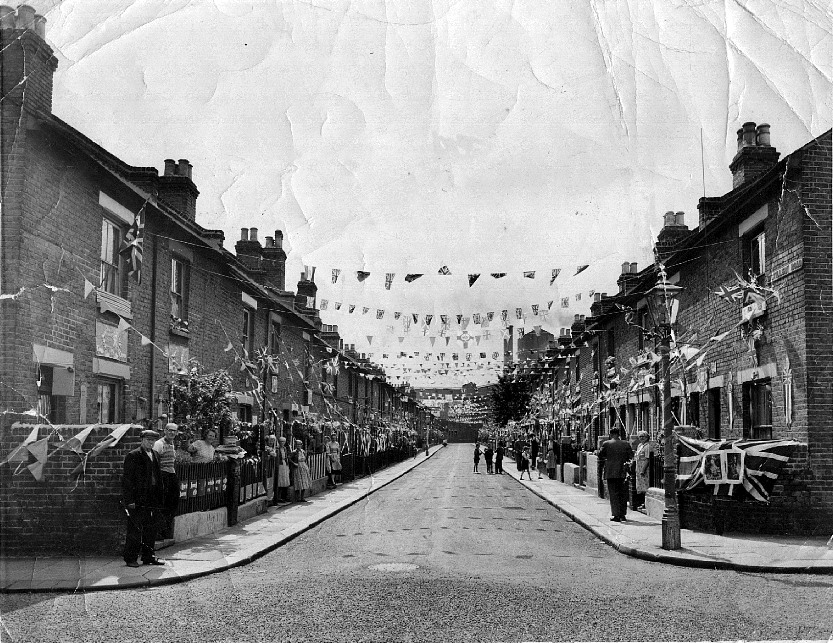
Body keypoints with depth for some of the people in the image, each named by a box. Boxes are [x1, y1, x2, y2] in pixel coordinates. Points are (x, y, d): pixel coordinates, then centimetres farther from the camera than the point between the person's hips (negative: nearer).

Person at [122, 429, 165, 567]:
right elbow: (127, 479, -9)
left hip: (151, 500, 7)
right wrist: (129, 500, -15)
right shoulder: (133, 456, -7)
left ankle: (149, 556, 19)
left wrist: (159, 498, 11)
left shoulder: (155, 455, 14)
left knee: (151, 530, 10)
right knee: (135, 530, -2)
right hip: (137, 501, -7)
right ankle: (131, 558, 7)